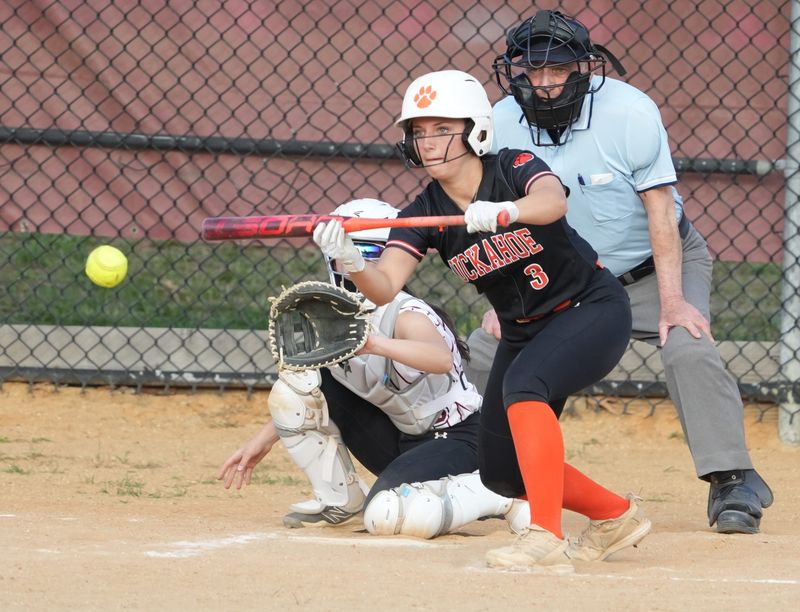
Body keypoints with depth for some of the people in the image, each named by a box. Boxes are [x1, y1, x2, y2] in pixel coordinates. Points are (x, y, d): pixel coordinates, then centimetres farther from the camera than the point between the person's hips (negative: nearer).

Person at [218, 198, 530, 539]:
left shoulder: (407, 316, -24)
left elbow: (442, 359, -48)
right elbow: (309, 398, 13)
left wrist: (377, 345, -63)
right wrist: (263, 441, 5)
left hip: (456, 438, -7)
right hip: (396, 441, 7)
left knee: (388, 515, -35)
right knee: (296, 381, -7)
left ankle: (497, 493, -9)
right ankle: (338, 501, 6)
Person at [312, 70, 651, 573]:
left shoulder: (515, 169, -19)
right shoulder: (424, 215, -8)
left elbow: (553, 202, -42)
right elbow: (385, 288, -21)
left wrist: (503, 211, -61)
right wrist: (352, 263, -43)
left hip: (594, 310, -7)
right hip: (524, 332, 7)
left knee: (523, 384, -34)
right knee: (502, 473, 5)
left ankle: (547, 540, -35)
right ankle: (616, 516, 28)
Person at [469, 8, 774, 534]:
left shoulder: (630, 112, -24)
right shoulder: (504, 124, -12)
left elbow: (660, 210, -22)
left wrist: (671, 300, -27)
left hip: (654, 268, -4)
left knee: (689, 348, -28)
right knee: (486, 348, -5)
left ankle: (733, 479, -21)